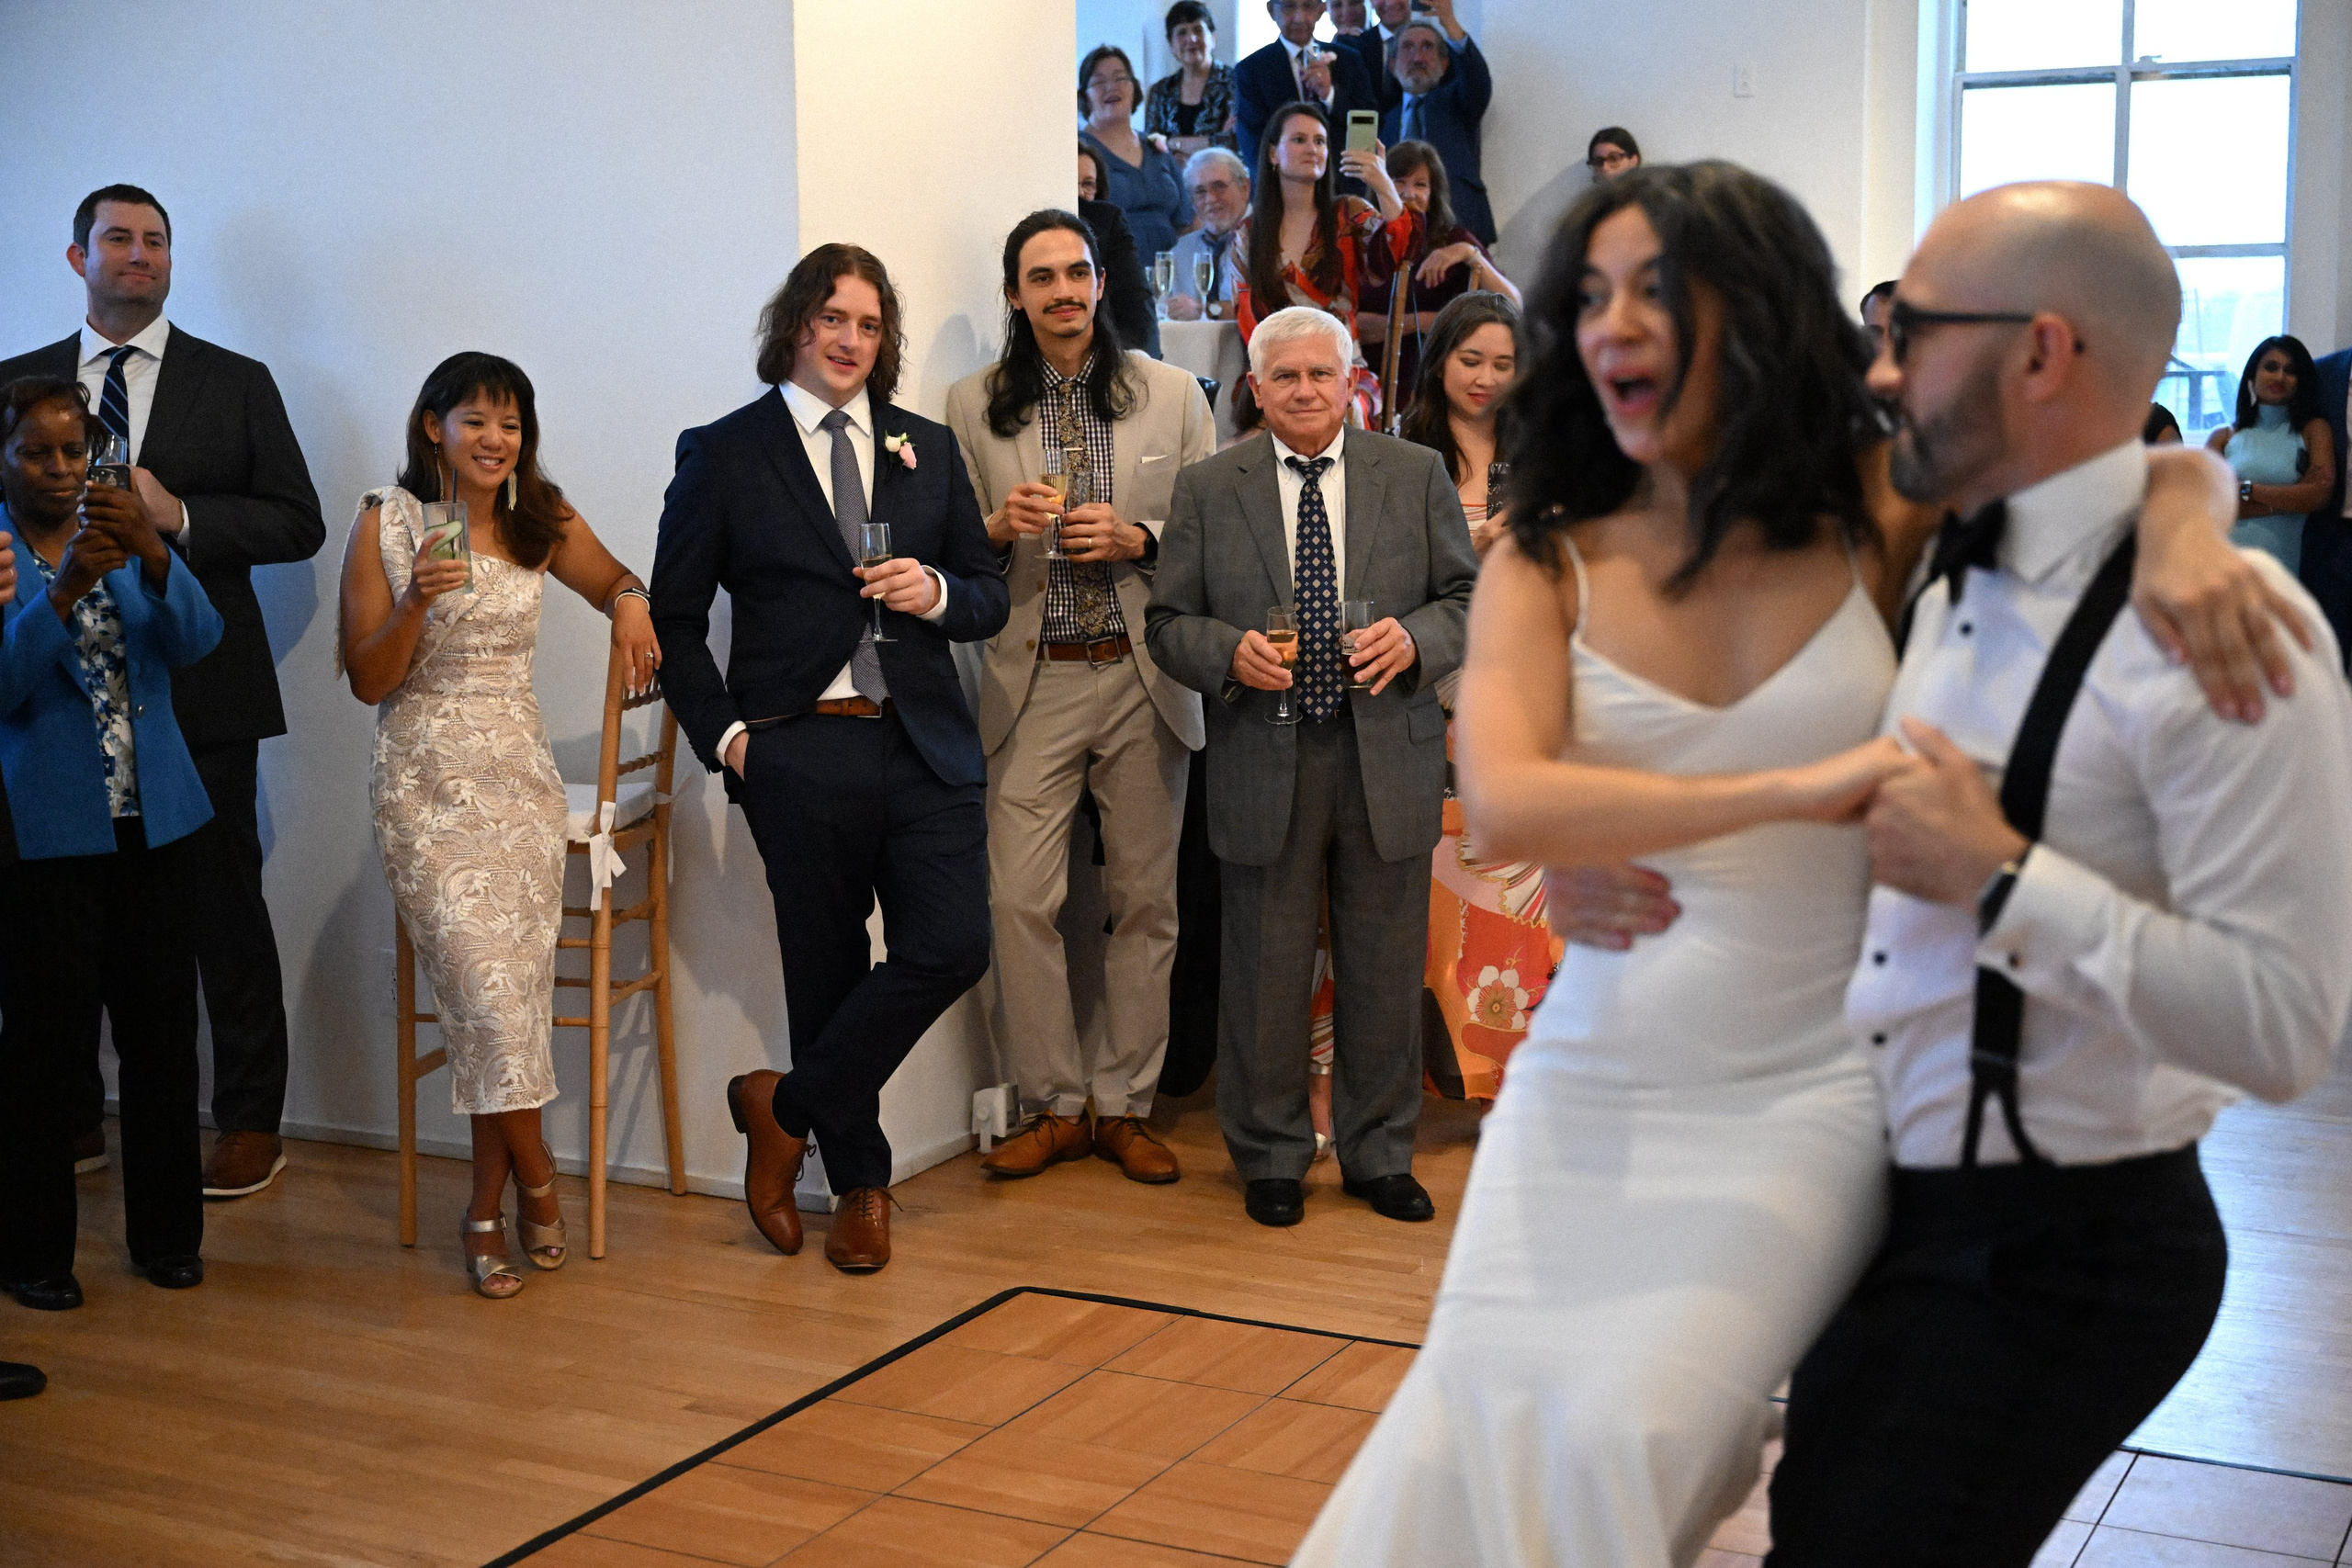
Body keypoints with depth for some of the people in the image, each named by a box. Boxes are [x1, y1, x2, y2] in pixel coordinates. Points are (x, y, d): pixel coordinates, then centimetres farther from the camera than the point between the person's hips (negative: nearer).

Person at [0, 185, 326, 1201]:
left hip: (198, 691, -2)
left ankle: (250, 1125, 12)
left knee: (224, 908, 1)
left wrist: (179, 515, -12)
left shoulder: (236, 384, 7)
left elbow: (299, 524, 2)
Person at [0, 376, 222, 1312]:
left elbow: (197, 639, -6)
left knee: (162, 1030, 8)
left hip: (153, 822, 4)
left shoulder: (130, 534, 9)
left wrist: (152, 554, -24)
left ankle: (166, 1236, 20)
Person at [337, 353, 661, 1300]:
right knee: (488, 985, -16)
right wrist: (417, 601, -19)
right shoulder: (386, 524, -1)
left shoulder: (542, 521, 8)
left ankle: (488, 1204, 8)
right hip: (428, 780, -3)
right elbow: (367, 680, -2)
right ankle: (535, 1178, 5)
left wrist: (629, 602, 2)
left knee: (512, 989, -8)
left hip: (521, 773, 3)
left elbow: (615, 580, 26)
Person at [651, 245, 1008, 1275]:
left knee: (953, 945, -9)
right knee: (828, 968, 5)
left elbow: (990, 600, 17)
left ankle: (787, 1108, 10)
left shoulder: (929, 449, 15)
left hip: (925, 745, 3)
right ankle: (858, 1182, 23)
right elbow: (675, 615, 6)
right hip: (801, 753, -3)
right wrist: (722, 734, -4)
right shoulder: (724, 454, 4)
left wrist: (938, 594, -6)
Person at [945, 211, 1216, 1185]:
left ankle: (1123, 1105, 17)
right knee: (1019, 901, -5)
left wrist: (1138, 540, -12)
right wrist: (1001, 526, -12)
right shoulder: (973, 406, 6)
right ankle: (1053, 1106, 10)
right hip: (1032, 680, 0)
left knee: (1144, 900, 5)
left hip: (1143, 675, 0)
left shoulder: (1171, 394, 5)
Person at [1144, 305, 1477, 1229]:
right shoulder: (1207, 488, 6)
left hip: (1387, 758, 1)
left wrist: (1414, 638, -13)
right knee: (1266, 970, 6)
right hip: (1264, 761, -1)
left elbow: (1471, 597, 7)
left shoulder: (1417, 475, 7)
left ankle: (1380, 1155, 24)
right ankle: (1270, 1158, 22)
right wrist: (1230, 653, -14)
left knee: (1386, 968, 8)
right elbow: (1168, 623, 6)